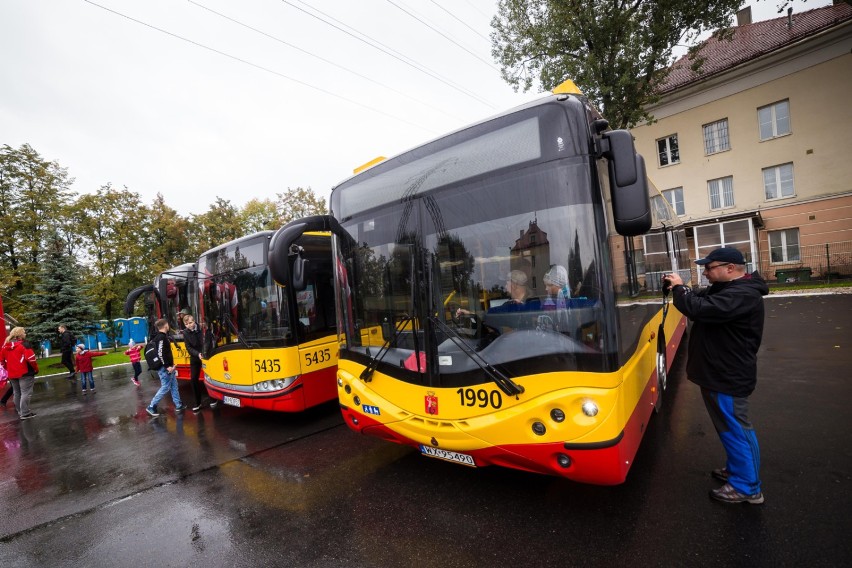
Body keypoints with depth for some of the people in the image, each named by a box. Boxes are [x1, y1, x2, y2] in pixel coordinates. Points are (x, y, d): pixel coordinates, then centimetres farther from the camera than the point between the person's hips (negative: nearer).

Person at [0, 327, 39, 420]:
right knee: (26, 393, -4)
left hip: (12, 374, 8)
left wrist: (9, 369, 24)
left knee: (17, 393, 17)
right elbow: (30, 358, -20)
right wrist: (36, 368, -7)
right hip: (25, 373, -7)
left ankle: (20, 411, 27)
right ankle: (25, 414, -5)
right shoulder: (23, 344, -13)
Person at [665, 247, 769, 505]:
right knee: (729, 427, 23)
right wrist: (680, 289, -2)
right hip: (720, 373, 11)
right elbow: (702, 301, 17)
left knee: (735, 430, 3)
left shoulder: (741, 295, -25)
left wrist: (679, 288, -19)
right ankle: (736, 469, 39)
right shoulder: (725, 289, 10)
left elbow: (699, 309, -35)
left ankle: (747, 488, 18)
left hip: (728, 377, -11)